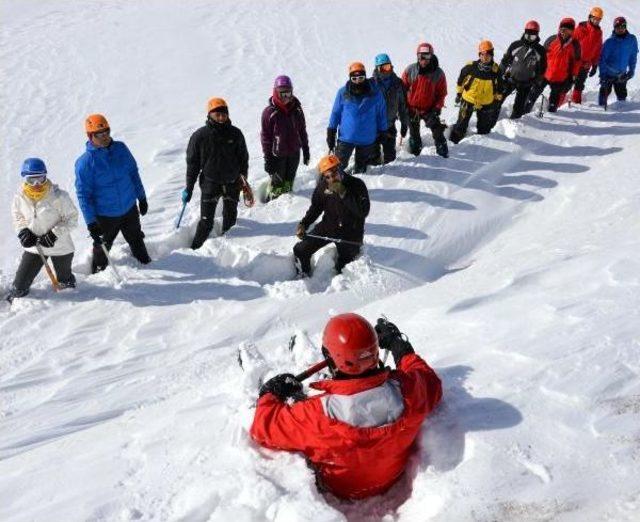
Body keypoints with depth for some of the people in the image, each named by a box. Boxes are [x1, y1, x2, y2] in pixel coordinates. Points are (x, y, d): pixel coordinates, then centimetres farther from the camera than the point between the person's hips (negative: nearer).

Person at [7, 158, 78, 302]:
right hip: (34, 247, 2)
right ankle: (13, 301, 29)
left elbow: (71, 218, -12)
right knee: (20, 285, 0)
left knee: (65, 281, 21)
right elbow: (17, 217, 9)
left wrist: (54, 234, -22)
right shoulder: (20, 197, -9)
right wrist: (23, 231, -11)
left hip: (60, 246, -2)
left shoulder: (58, 196, -20)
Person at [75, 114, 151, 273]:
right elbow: (83, 194, -15)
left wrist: (142, 197, 12)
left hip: (129, 209, 4)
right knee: (102, 247, 13)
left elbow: (133, 173, 7)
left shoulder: (120, 148, -6)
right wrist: (90, 221, -17)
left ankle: (145, 264, 45)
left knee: (137, 241, 23)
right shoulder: (85, 162, -18)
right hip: (104, 215, -4)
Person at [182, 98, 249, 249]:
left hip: (232, 184, 3)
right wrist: (189, 188, -2)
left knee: (230, 218, 16)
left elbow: (243, 158, 7)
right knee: (206, 222, -5)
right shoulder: (199, 136, -10)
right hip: (210, 184, -2)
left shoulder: (235, 134, -4)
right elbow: (192, 163, -2)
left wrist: (243, 179, 7)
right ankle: (195, 249, 10)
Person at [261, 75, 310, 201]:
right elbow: (265, 137, -9)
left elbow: (302, 130, 9)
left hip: (294, 152, 4)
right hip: (278, 154, -4)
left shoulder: (296, 108, -1)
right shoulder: (269, 112, -12)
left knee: (289, 182, 17)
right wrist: (267, 159, -11)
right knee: (277, 184, 4)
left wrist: (306, 150, 11)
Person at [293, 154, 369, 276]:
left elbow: (363, 212, -27)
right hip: (328, 226, 3)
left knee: (343, 269, 2)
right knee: (300, 250, -5)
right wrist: (303, 224, -7)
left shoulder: (357, 185, -19)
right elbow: (316, 207, 7)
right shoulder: (323, 186, -9)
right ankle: (302, 276, 22)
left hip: (350, 232, -3)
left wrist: (344, 194, -31)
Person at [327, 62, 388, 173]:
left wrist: (382, 132, 9)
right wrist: (331, 132, 5)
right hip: (346, 138, -1)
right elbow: (336, 113, 4)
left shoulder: (375, 93, -5)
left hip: (367, 139, 1)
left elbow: (381, 114, 6)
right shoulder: (343, 92, -6)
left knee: (360, 169, 16)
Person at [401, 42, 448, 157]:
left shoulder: (438, 73, -13)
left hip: (430, 110, -1)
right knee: (414, 133, 18)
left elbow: (442, 93, -5)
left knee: (437, 131, 1)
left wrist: (437, 108, -13)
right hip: (412, 109, 1)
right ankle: (415, 149, 40)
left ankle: (442, 150, 20)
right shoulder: (410, 70, -12)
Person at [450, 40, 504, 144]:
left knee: (484, 128, 19)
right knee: (461, 124, 4)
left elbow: (499, 88, 2)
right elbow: (461, 80, -1)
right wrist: (459, 93, 8)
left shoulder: (496, 70, -13)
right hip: (468, 100, -2)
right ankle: (453, 141, 21)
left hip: (487, 103, 2)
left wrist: (498, 102, 7)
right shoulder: (471, 67, -20)